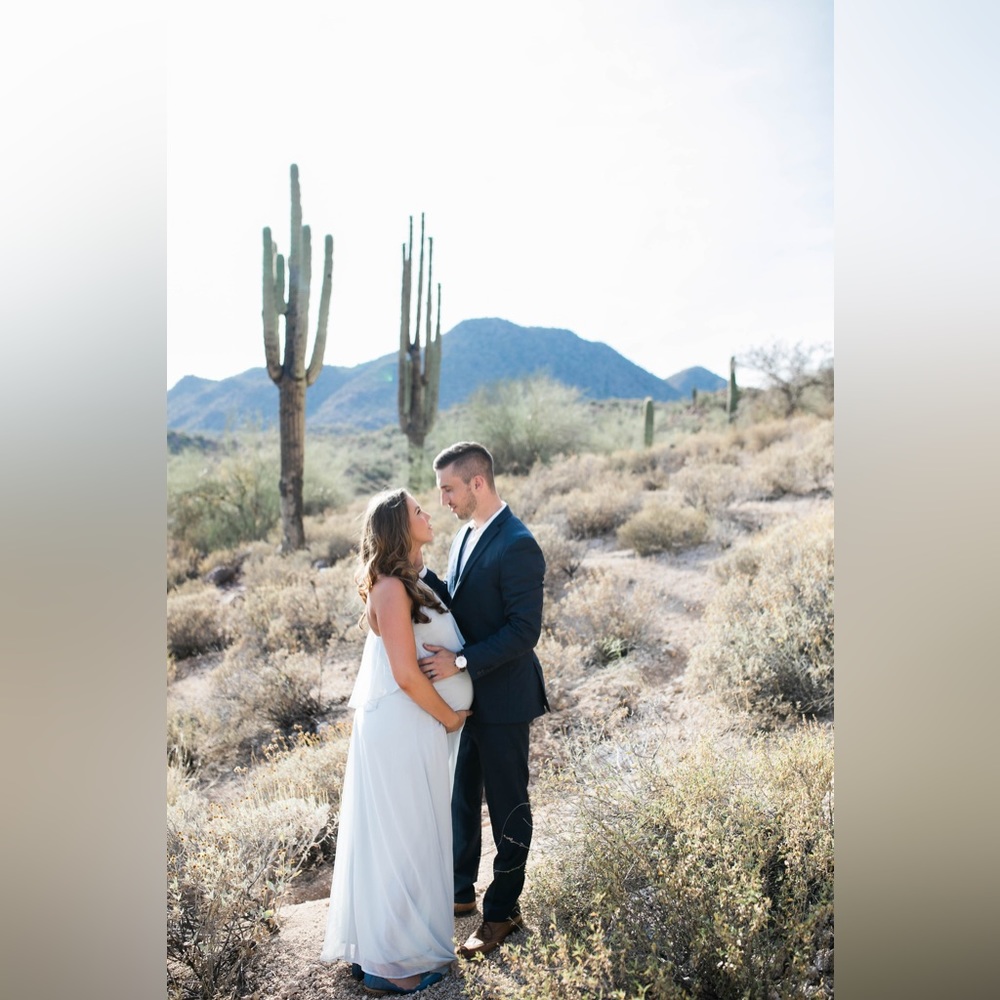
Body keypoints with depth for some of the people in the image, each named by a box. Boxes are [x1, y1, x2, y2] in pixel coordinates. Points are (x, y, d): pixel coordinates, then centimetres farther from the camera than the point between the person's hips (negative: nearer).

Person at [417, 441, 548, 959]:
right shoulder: (465, 534, 8)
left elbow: (525, 629, -25)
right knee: (460, 797, 21)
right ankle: (459, 892, 39)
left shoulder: (517, 546, -22)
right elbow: (456, 604, 9)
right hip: (463, 694, 9)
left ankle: (503, 909, 27)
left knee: (507, 806, 10)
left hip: (501, 699, -9)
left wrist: (462, 662, -28)